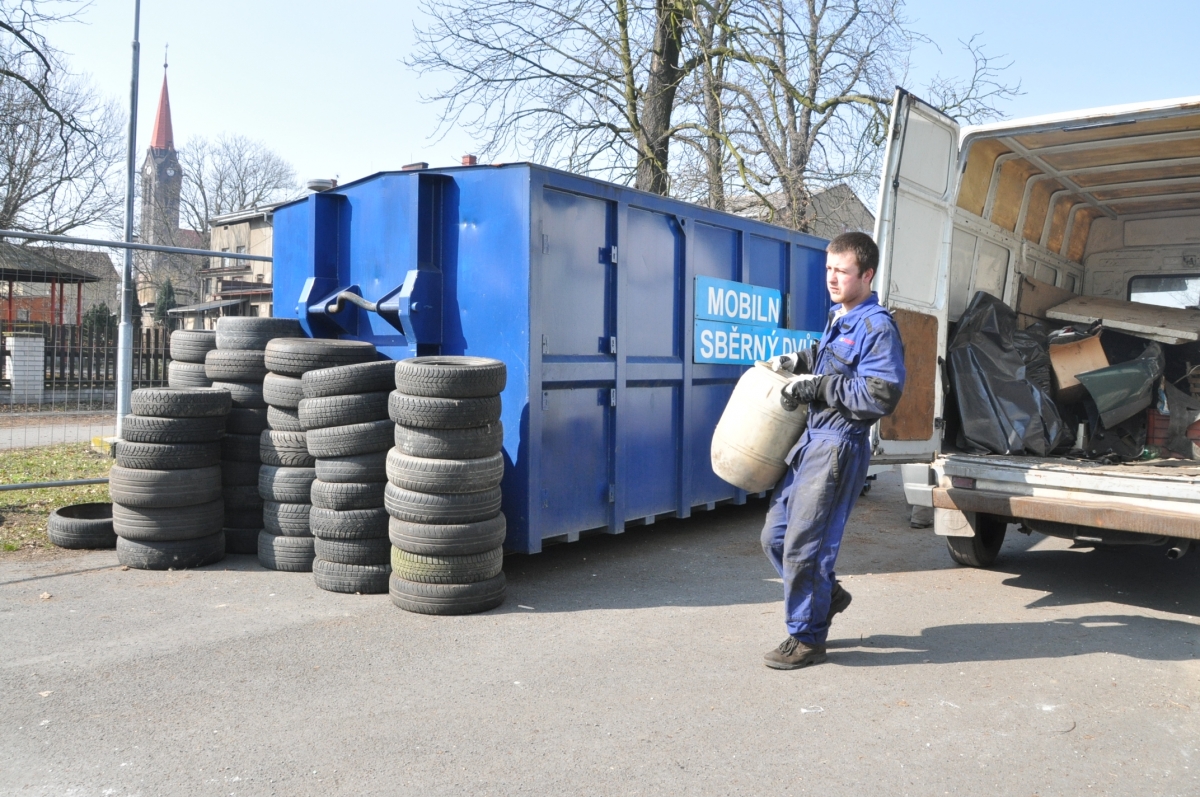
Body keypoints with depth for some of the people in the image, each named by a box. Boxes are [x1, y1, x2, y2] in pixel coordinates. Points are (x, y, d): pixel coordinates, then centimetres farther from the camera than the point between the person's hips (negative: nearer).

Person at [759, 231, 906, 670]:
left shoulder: (878, 327, -13)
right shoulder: (837, 317, 15)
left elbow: (880, 396, -21)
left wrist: (817, 385, -17)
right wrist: (800, 362, 15)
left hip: (839, 448, -9)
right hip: (811, 439, 9)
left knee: (804, 544, -4)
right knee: (775, 535, 13)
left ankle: (806, 638, 14)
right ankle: (827, 595, 35)